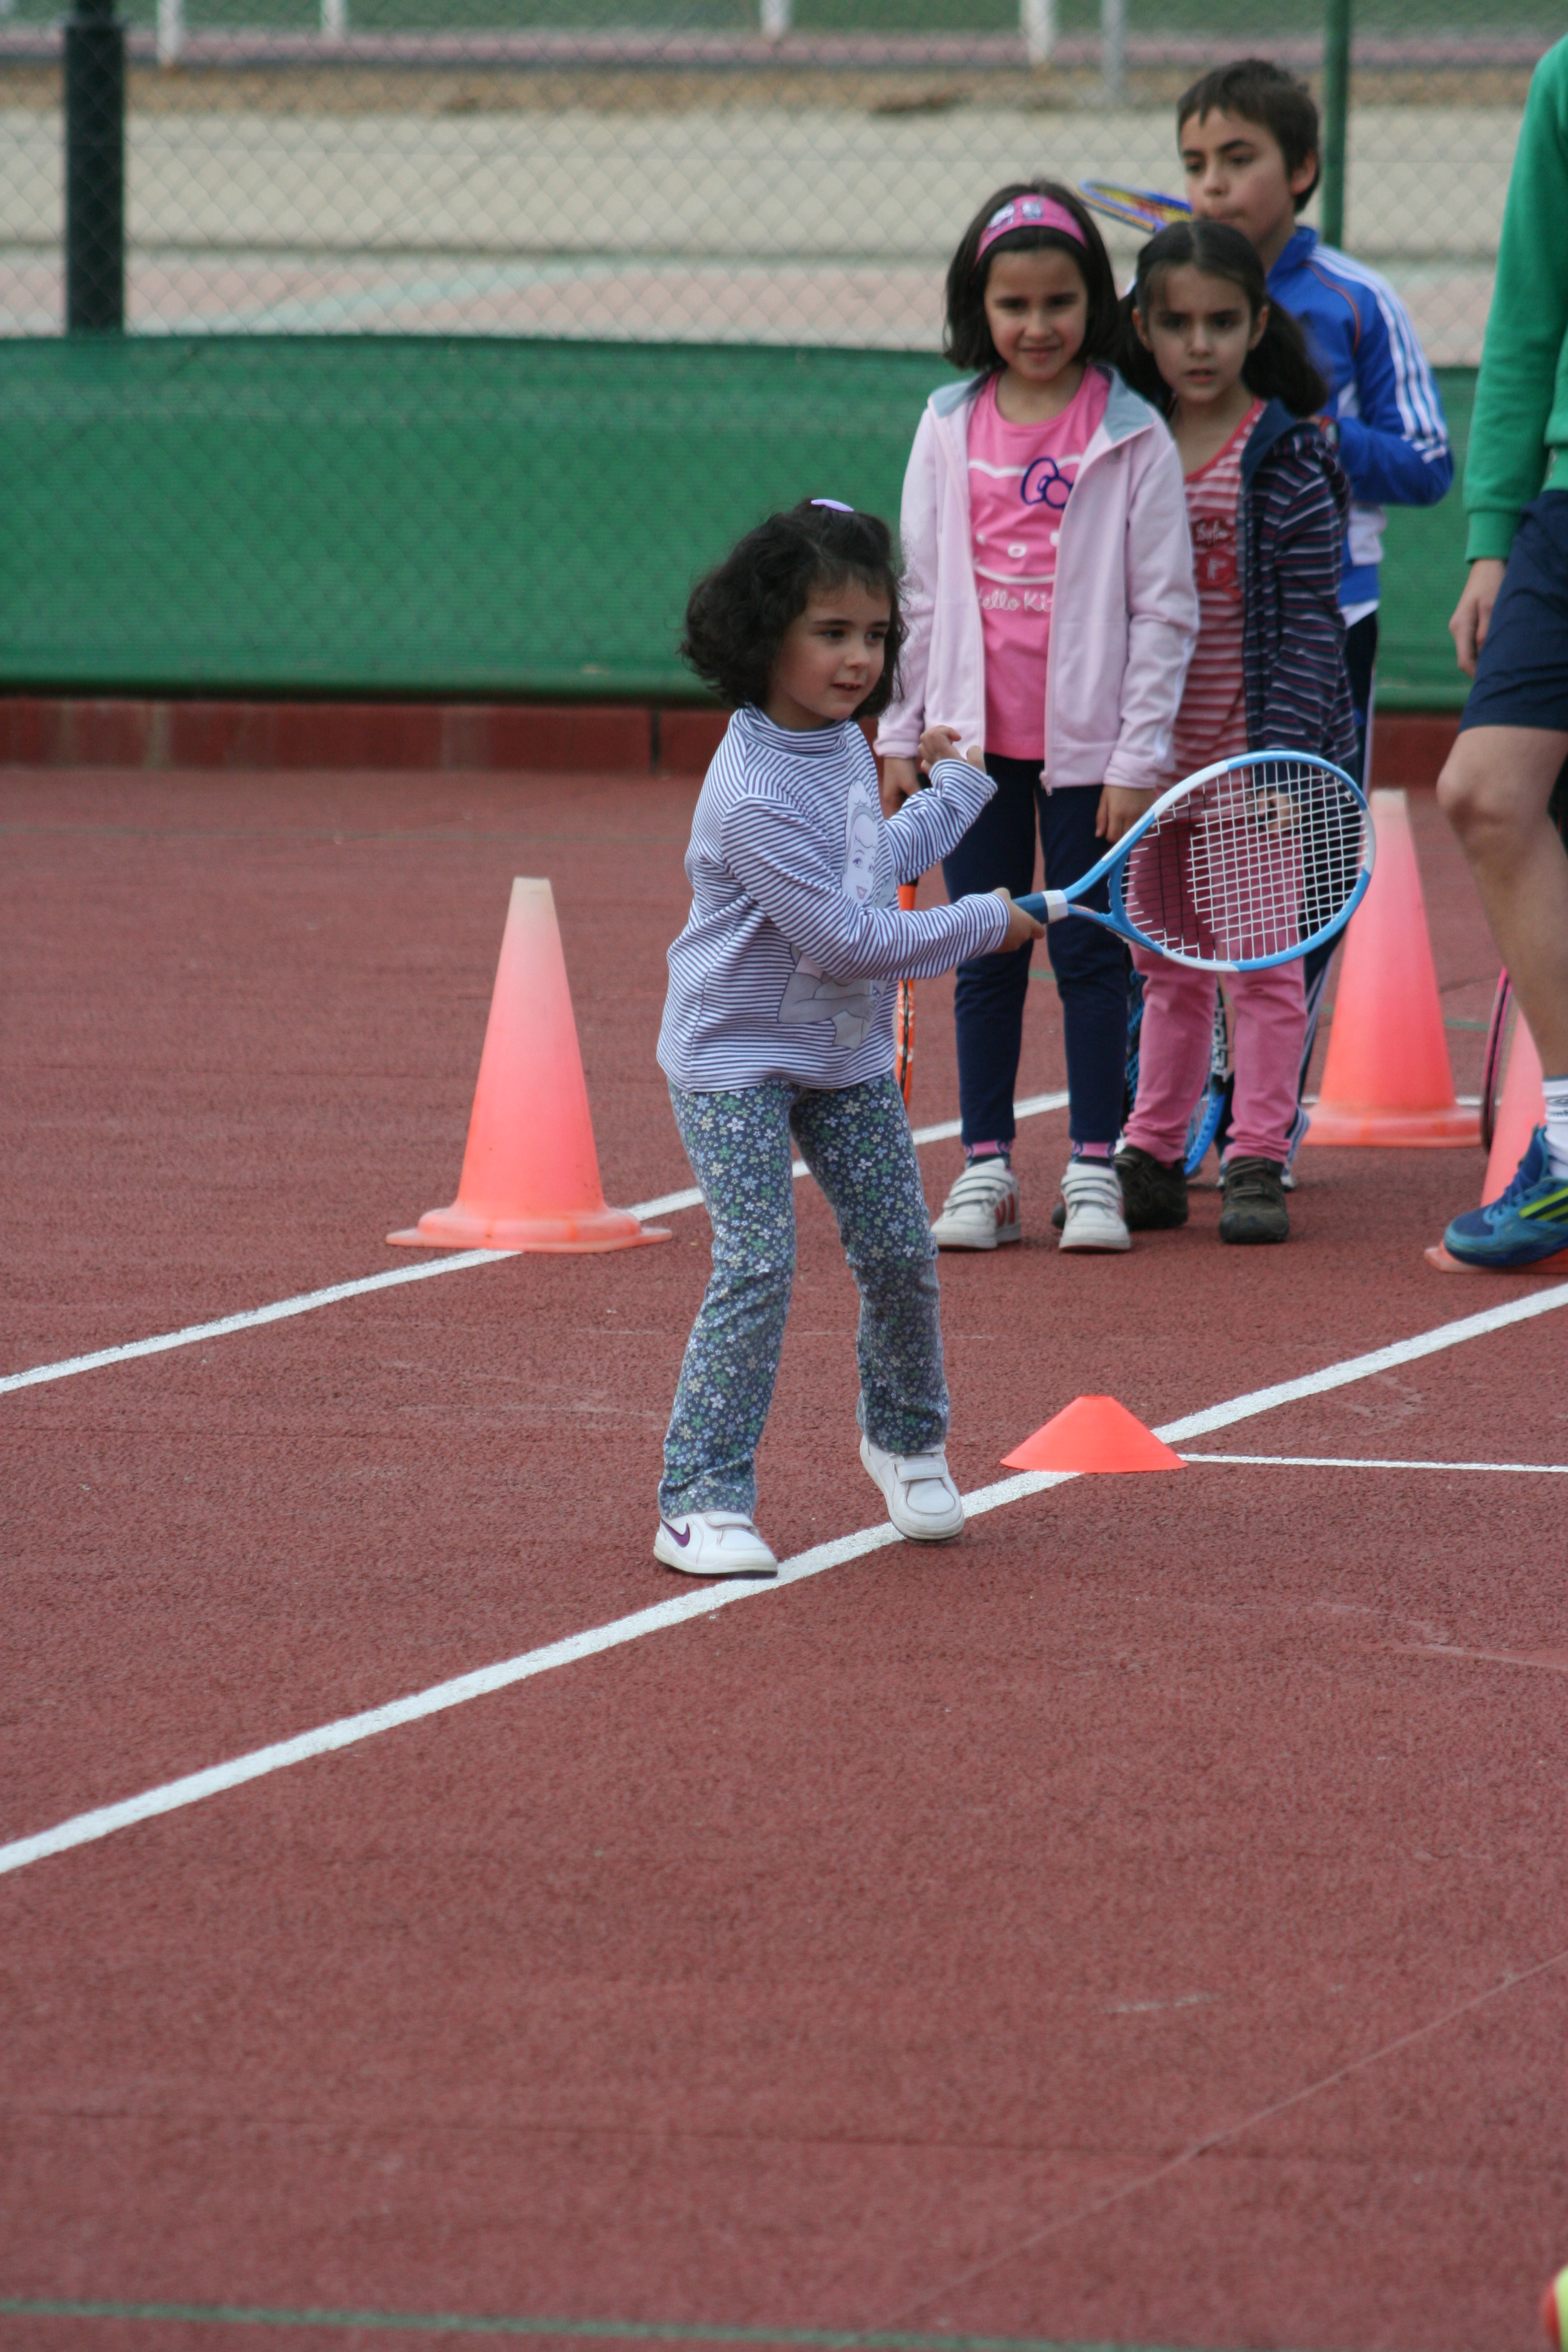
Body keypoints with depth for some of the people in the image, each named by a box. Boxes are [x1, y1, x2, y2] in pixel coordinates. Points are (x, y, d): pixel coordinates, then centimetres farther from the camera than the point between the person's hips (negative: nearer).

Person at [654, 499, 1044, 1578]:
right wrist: (984, 924, -17)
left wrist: (958, 789, 34)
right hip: (739, 1056, -8)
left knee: (899, 1251, 8)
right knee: (758, 1268, -16)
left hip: (847, 1050, 8)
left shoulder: (844, 741, 0)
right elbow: (848, 941, -28)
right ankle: (703, 1500, -10)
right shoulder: (754, 799, -29)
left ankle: (906, 1439, 32)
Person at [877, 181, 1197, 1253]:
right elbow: (920, 590, 10)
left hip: (1088, 742, -3)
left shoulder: (1132, 437, -4)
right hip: (976, 739, 3)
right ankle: (987, 1170, 12)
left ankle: (1094, 1170, 9)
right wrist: (901, 734, 7)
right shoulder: (950, 429, 5)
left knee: (1091, 952, 3)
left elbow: (1164, 607, -4)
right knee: (986, 956, 7)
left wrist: (1139, 755, -8)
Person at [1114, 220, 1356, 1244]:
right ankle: (1154, 1159, 18)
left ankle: (1259, 1163, 7)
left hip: (1257, 751, -4)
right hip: (1156, 755, 4)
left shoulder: (1288, 456, -7)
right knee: (1167, 963, 12)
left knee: (1262, 956, 2)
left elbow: (1311, 620, -8)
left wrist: (1282, 750, -15)